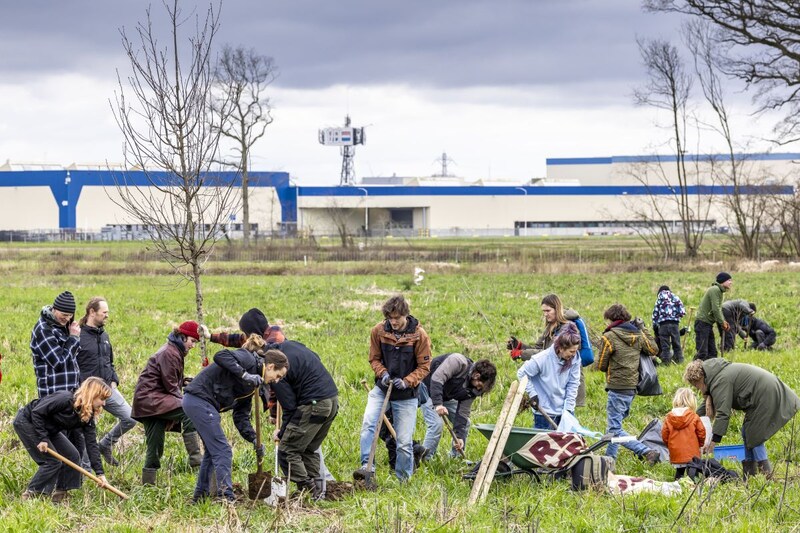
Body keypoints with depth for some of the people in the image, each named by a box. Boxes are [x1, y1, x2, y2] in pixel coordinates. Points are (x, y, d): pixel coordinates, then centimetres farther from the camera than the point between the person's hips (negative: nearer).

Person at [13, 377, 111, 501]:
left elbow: (92, 444, -6)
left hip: (48, 429, 9)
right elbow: (37, 412, -29)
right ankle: (30, 494, -4)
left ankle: (60, 493, 8)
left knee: (73, 456, 1)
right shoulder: (66, 399, -30)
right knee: (53, 461, -14)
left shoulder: (88, 417, -6)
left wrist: (99, 473, -12)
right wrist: (43, 438, -29)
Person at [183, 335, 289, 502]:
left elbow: (241, 417, 14)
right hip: (200, 399, -10)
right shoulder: (248, 359, -9)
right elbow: (220, 356, -27)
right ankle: (227, 497, -9)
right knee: (223, 451, -8)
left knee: (212, 451, 22)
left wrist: (254, 439, 2)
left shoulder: (252, 384, 17)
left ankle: (200, 496, 31)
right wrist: (244, 375, -30)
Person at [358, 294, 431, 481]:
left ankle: (403, 479, 18)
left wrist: (406, 381, -21)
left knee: (404, 442, 1)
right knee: (368, 424, -23)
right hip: (382, 389, 2)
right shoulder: (378, 331, -7)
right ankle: (367, 466, -21)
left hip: (406, 394, -2)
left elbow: (424, 367, -6)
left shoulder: (419, 335, -12)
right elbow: (374, 359, 6)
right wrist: (382, 373, -14)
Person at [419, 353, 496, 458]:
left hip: (446, 397, 8)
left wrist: (459, 437, -18)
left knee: (464, 423, 5)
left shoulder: (473, 389, -9)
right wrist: (438, 404, -48)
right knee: (436, 424, -22)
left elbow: (463, 413, -8)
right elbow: (436, 378, -40)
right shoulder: (459, 362, -31)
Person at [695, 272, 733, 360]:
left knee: (712, 352, 11)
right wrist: (722, 322, -11)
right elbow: (715, 309, -20)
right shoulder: (714, 290, -13)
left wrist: (724, 322, 6)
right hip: (702, 323, -10)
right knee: (702, 353, -14)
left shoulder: (719, 291, 18)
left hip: (708, 324, 10)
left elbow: (719, 309, 21)